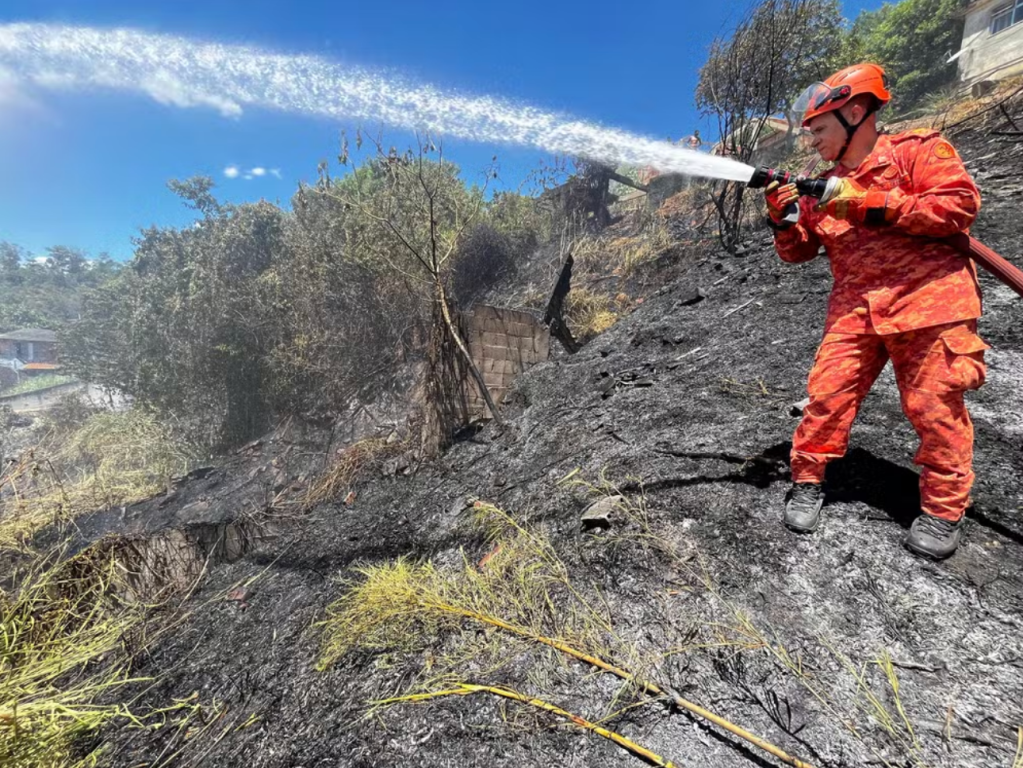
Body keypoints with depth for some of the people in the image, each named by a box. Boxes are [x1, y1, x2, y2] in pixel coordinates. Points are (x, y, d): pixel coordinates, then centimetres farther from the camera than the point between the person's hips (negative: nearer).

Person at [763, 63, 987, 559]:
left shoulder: (917, 150, 3)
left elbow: (962, 202, -10)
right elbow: (797, 252, 16)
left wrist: (871, 204, -14)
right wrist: (783, 219, -2)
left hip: (928, 299, -3)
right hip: (854, 308, 4)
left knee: (934, 406, 0)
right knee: (827, 394, -5)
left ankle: (944, 509, 18)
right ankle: (807, 482, 10)